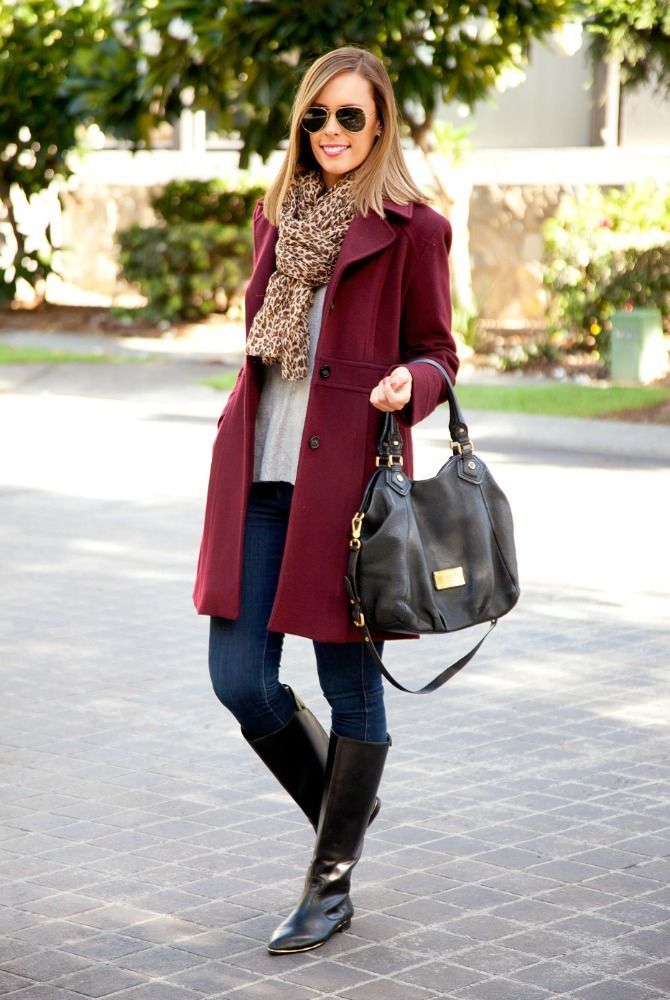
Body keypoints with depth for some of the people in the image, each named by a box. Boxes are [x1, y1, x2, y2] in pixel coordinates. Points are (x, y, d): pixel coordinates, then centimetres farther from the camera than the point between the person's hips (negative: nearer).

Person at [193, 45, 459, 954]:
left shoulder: (410, 229, -2)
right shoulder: (277, 215, 15)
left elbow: (438, 353, 2)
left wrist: (407, 385, -20)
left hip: (348, 477, -5)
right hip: (259, 478, 5)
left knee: (349, 682, 2)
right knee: (240, 680, 2)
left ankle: (332, 884, 18)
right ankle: (344, 807, 30)